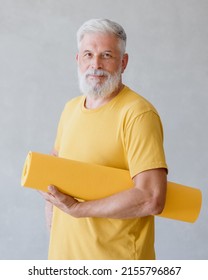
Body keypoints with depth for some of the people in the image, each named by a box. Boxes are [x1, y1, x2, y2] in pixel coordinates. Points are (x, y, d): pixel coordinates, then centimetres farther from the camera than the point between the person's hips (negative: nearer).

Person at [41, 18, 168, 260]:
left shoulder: (138, 113, -18)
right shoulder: (71, 108, 6)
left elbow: (152, 200, -25)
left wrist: (77, 208, -20)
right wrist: (51, 203, 5)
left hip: (117, 255, -6)